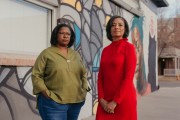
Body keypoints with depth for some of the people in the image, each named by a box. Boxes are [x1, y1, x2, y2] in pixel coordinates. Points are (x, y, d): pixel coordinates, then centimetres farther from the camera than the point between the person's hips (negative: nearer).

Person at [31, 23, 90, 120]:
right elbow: (36, 75, -6)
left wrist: (84, 89, 8)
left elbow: (83, 73, 21)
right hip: (54, 103, -5)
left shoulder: (76, 55, 14)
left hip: (75, 102, 6)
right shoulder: (46, 53, -2)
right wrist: (46, 93, -14)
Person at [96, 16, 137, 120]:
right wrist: (101, 99, -4)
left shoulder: (129, 47, -6)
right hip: (105, 101, 5)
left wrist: (115, 102, -13)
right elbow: (101, 76, 8)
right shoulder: (105, 50, 10)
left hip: (124, 99, -4)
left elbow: (128, 77, -12)